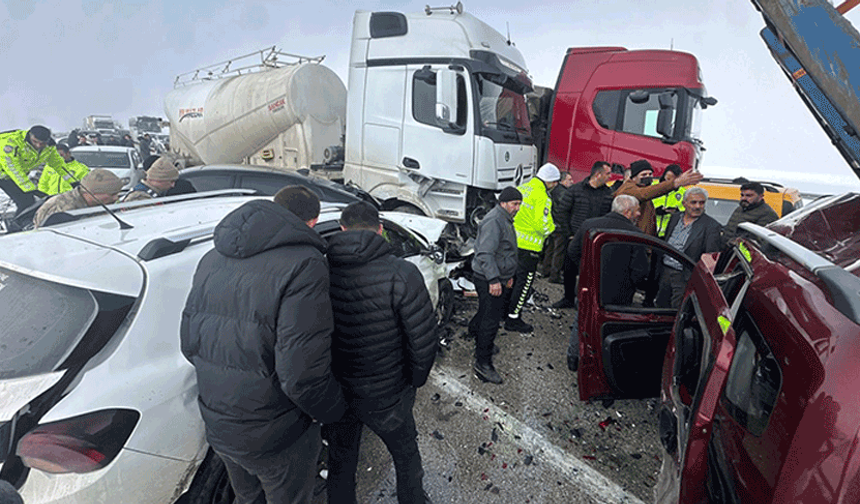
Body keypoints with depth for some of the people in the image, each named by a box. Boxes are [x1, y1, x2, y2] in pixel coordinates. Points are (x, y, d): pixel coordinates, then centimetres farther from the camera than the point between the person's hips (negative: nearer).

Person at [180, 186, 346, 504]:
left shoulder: (212, 258, 1)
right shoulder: (303, 265, -25)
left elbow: (188, 345, 7)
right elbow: (301, 374, -28)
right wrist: (335, 410, -9)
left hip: (217, 427, 6)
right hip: (274, 438, -6)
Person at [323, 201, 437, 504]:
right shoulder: (401, 274, -22)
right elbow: (424, 341, -21)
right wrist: (414, 380, -2)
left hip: (332, 394, 3)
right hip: (384, 397, -2)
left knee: (341, 462, 27)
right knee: (406, 455, 26)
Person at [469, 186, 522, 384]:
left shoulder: (505, 220, 17)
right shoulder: (494, 221, -19)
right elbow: (485, 254, -27)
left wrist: (509, 275, 28)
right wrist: (494, 279, -31)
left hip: (498, 279, 10)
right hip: (489, 281, -10)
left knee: (488, 312, 23)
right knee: (491, 319, -7)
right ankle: (483, 363, 2)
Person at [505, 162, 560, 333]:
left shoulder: (521, 188, 10)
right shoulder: (542, 197, -15)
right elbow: (544, 225, -18)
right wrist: (552, 228, 2)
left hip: (512, 240, 8)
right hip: (527, 246, -8)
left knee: (512, 277, 21)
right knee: (525, 282, 2)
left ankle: (506, 310, 32)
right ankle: (513, 319, 9)